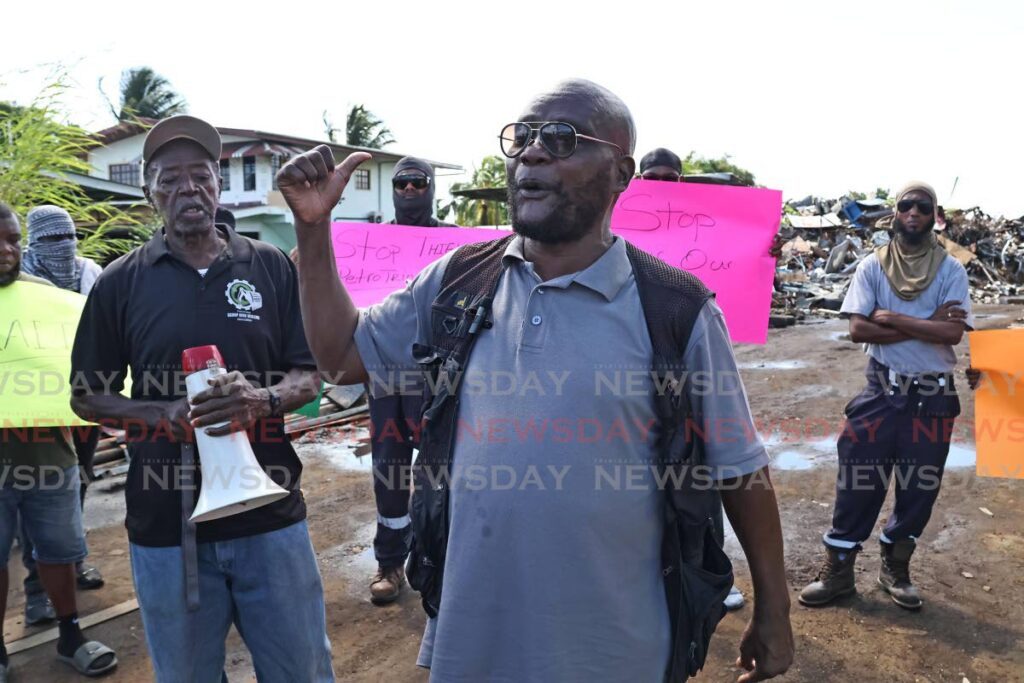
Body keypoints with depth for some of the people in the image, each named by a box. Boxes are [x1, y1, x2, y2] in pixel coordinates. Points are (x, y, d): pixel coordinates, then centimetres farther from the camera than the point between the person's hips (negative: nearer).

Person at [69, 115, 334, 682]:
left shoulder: (271, 267, 1)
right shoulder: (120, 283, 2)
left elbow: (307, 378, 2)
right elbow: (86, 396, 7)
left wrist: (262, 400, -20)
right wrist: (162, 415, -13)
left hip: (270, 517, 0)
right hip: (166, 527, 0)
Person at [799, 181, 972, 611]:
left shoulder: (951, 271, -3)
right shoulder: (873, 266, -3)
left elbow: (953, 333, -16)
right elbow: (858, 329, -14)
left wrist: (889, 317, -17)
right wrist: (926, 324, -17)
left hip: (933, 395, 1)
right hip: (882, 389, -1)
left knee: (920, 487, 11)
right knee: (858, 481, 3)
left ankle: (895, 567, 31)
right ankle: (838, 570, 17)